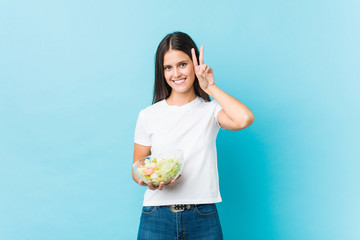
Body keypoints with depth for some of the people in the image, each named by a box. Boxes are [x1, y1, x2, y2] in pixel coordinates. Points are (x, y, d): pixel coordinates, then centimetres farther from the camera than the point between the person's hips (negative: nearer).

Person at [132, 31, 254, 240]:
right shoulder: (148, 116, 3)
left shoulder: (211, 110, 0)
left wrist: (210, 86, -9)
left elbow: (244, 119, -21)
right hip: (157, 216, 1)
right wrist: (149, 181, -15)